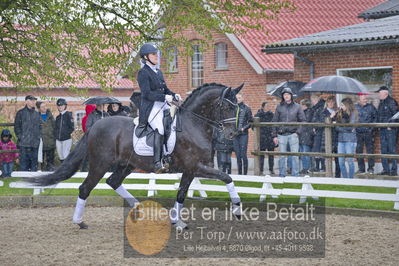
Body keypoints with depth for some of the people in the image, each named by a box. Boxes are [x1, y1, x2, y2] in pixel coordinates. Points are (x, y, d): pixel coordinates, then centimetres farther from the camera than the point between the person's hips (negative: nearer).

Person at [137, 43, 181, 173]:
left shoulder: (158, 72, 21)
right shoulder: (143, 73, -5)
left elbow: (165, 89, 25)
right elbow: (147, 93, -15)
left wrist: (174, 95, 4)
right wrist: (164, 97, -24)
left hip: (163, 105, 9)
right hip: (150, 107, -9)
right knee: (160, 127, -29)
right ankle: (158, 163, -36)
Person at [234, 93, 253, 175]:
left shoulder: (246, 108, 0)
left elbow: (250, 122, 0)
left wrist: (244, 128, -11)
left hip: (243, 134, -4)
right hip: (235, 134, 4)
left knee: (243, 155, -8)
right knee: (238, 155, 6)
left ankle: (245, 173, -3)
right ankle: (239, 173, 13)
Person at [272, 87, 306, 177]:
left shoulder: (297, 107, 7)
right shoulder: (279, 107, 8)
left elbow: (303, 120, 8)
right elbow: (274, 122, 8)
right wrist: (274, 135, 2)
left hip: (293, 134, -1)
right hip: (282, 135, 1)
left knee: (295, 156, -4)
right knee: (282, 156, 2)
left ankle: (296, 175, 1)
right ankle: (282, 175, 9)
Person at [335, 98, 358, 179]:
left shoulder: (353, 113, -3)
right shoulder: (340, 114, 14)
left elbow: (350, 127, -10)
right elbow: (337, 128, 14)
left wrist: (338, 127, -5)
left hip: (350, 139, -6)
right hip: (341, 139, 6)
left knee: (350, 161, -3)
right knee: (341, 162, 3)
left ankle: (351, 179, 3)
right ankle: (345, 179, 11)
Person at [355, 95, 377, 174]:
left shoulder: (371, 107, 3)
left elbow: (375, 117, 7)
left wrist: (372, 127, -2)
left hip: (369, 132, -1)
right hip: (358, 133, 1)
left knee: (370, 150, -1)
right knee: (358, 151, 4)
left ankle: (371, 168, 7)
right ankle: (361, 168, 13)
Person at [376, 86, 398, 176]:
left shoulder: (391, 102, -9)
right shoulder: (381, 103, 17)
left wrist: (390, 125, -15)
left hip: (390, 129, -9)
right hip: (382, 130, 9)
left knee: (392, 149, -8)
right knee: (384, 150, 8)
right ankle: (386, 169, 12)